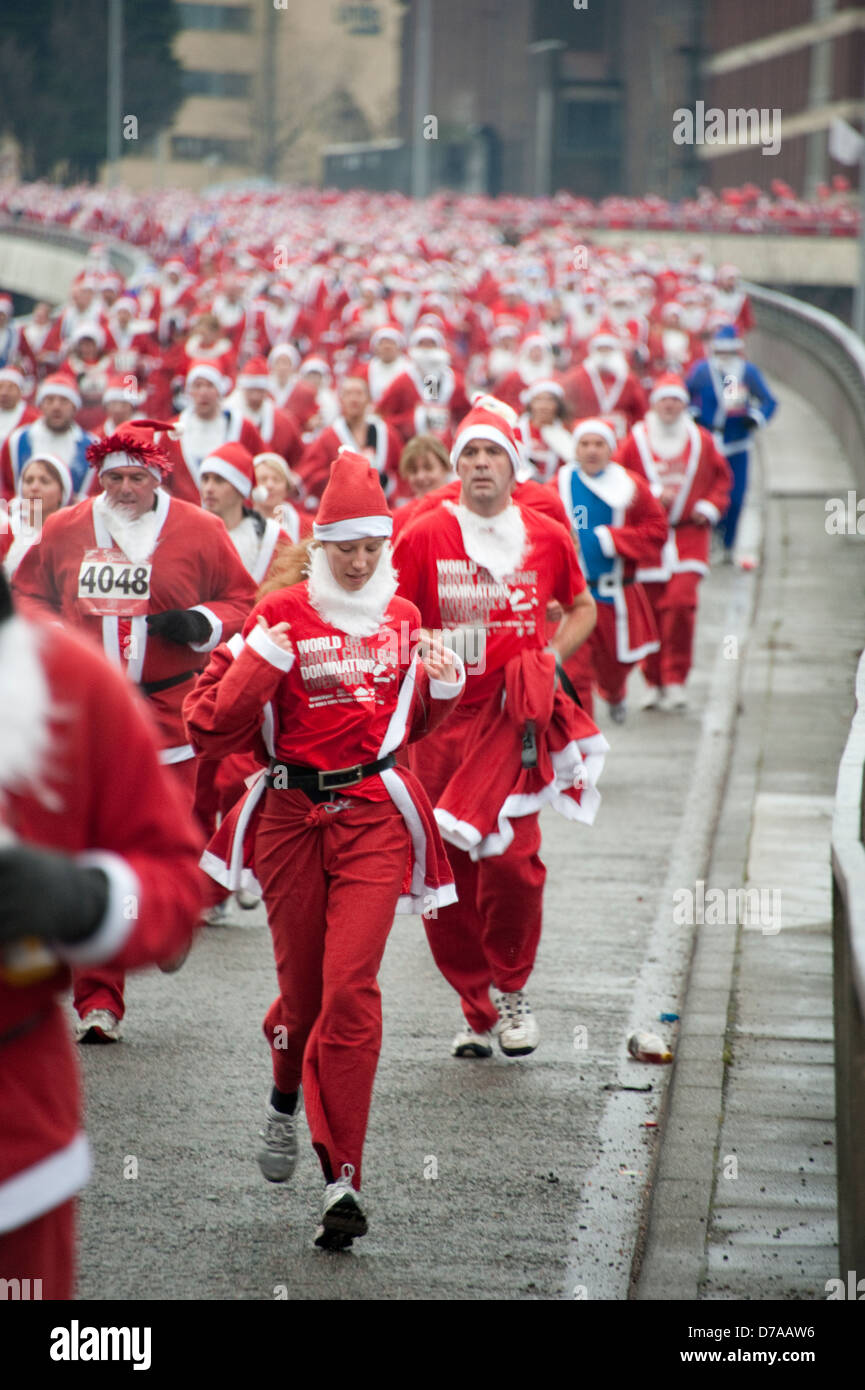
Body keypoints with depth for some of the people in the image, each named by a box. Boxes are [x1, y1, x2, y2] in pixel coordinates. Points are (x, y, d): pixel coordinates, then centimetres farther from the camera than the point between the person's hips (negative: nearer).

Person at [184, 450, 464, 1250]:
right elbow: (212, 731, -7)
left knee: (351, 988, -13)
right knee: (302, 986, 8)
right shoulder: (281, 618, -2)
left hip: (377, 815, 1)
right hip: (294, 815, -1)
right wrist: (261, 664, -20)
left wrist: (445, 688, 6)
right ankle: (288, 1098, 44)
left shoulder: (403, 618, 9)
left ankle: (344, 1179, -13)